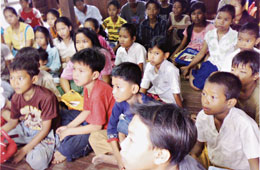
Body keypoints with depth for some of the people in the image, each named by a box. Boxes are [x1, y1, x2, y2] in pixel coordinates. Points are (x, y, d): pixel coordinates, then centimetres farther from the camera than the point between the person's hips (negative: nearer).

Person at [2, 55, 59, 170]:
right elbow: (13, 122, 8)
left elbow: (46, 129, -20)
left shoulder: (46, 97, -26)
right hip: (24, 129, 6)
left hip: (43, 134, -5)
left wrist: (24, 150, -19)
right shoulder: (16, 98, -5)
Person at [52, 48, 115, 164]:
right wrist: (68, 126, 3)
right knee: (64, 118, 15)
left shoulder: (98, 94, -32)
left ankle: (64, 153, 8)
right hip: (92, 120, 10)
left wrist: (69, 131, -18)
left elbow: (97, 126, -28)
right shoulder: (87, 86, -2)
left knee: (68, 147, -25)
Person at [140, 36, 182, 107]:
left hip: (169, 100, -6)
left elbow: (176, 94, -24)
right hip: (155, 94, 6)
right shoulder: (149, 66, -11)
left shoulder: (171, 70, -28)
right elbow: (143, 87, -1)